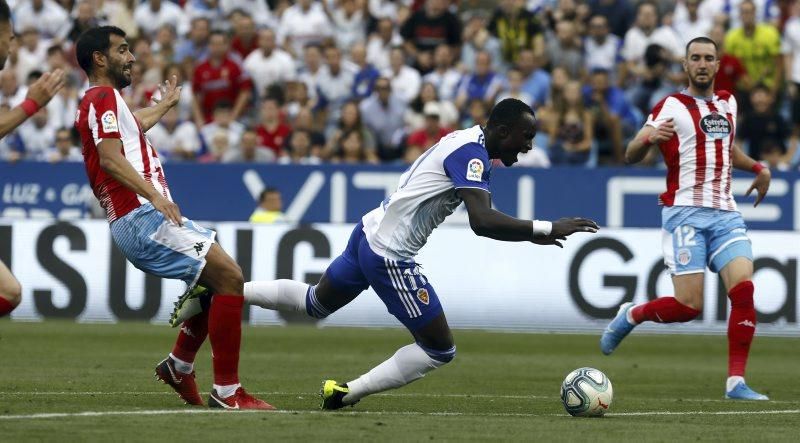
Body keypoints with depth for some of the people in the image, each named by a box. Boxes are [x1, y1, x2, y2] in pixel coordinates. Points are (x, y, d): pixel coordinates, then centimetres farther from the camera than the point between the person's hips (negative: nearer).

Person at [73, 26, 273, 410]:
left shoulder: (97, 102, 25)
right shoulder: (104, 97, -6)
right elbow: (110, 158, -21)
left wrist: (165, 104, 67)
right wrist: (153, 194, -33)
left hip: (145, 219, 11)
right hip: (143, 218, -11)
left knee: (220, 277, 20)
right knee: (229, 278, -16)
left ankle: (179, 366, 25)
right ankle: (226, 392, -18)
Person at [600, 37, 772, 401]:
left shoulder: (728, 103, 17)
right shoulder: (672, 107, -1)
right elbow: (631, 155, -6)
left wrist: (758, 169, 20)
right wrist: (649, 137, -28)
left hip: (726, 214, 5)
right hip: (686, 213, -5)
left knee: (744, 289, -16)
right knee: (688, 307, -13)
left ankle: (736, 382, -13)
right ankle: (630, 315, 18)